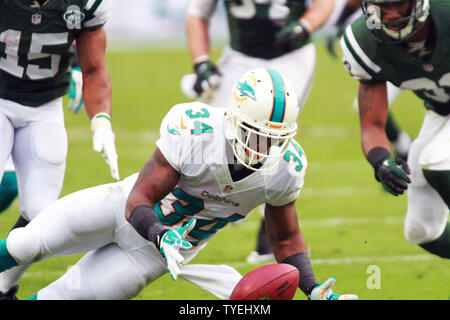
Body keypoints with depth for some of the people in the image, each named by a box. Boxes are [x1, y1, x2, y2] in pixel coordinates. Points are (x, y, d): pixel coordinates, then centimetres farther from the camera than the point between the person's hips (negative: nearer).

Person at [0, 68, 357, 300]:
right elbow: (139, 200, -27)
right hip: (132, 211, -2)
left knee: (69, 296, -4)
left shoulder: (286, 169, -21)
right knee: (31, 243, -14)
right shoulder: (195, 131, -33)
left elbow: (286, 239, -3)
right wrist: (161, 237, -47)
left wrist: (315, 289, -17)